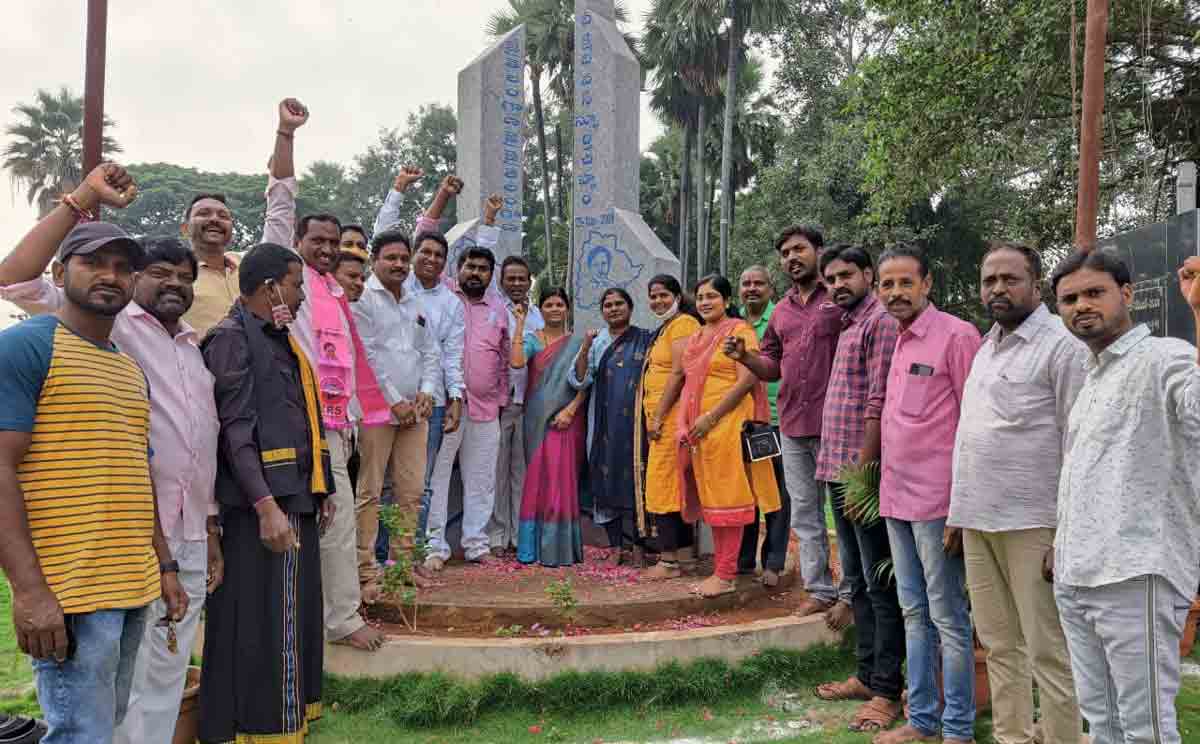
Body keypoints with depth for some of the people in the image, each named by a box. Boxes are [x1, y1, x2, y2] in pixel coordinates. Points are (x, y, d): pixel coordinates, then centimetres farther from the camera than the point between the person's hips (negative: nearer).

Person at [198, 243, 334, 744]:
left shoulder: (280, 340, 16)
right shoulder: (232, 338, -10)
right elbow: (236, 431, -18)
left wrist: (322, 492, 18)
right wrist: (266, 505, -24)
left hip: (297, 500, 9)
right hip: (263, 505, -9)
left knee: (296, 620, 16)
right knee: (262, 626, -1)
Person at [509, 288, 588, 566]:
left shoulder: (577, 343, 7)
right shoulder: (531, 339, 6)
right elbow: (516, 362, -15)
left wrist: (570, 410, -12)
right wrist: (520, 323, -11)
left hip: (566, 420, 0)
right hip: (537, 419, 1)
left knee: (562, 480, -1)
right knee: (536, 479, 3)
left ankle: (559, 547, 6)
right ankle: (535, 546, 11)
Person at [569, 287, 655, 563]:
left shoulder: (645, 340, 6)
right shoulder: (596, 342, 10)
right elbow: (579, 381, 1)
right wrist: (584, 349, -12)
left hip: (634, 421, -2)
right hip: (605, 424, 2)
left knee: (633, 478, -3)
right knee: (607, 478, 2)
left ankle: (636, 544, 4)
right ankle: (617, 545, 10)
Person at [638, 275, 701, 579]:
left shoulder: (683, 324, -9)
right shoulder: (665, 328, 22)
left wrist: (658, 416, -17)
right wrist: (654, 416, 14)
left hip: (670, 415, -10)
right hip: (659, 415, 10)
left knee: (662, 485, -8)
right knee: (677, 486, 11)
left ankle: (669, 561, -2)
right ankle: (686, 556, 17)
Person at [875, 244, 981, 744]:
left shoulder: (956, 336, -10)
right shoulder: (898, 341, 13)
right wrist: (885, 489, 15)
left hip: (937, 502, -8)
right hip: (897, 499, 8)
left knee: (948, 618, 3)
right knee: (915, 615, 15)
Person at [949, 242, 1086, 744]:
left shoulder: (1062, 346, -7)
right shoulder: (987, 345, 16)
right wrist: (961, 512, 16)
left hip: (1031, 522, -7)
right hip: (977, 518, 8)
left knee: (1048, 650, 2)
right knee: (999, 644, 16)